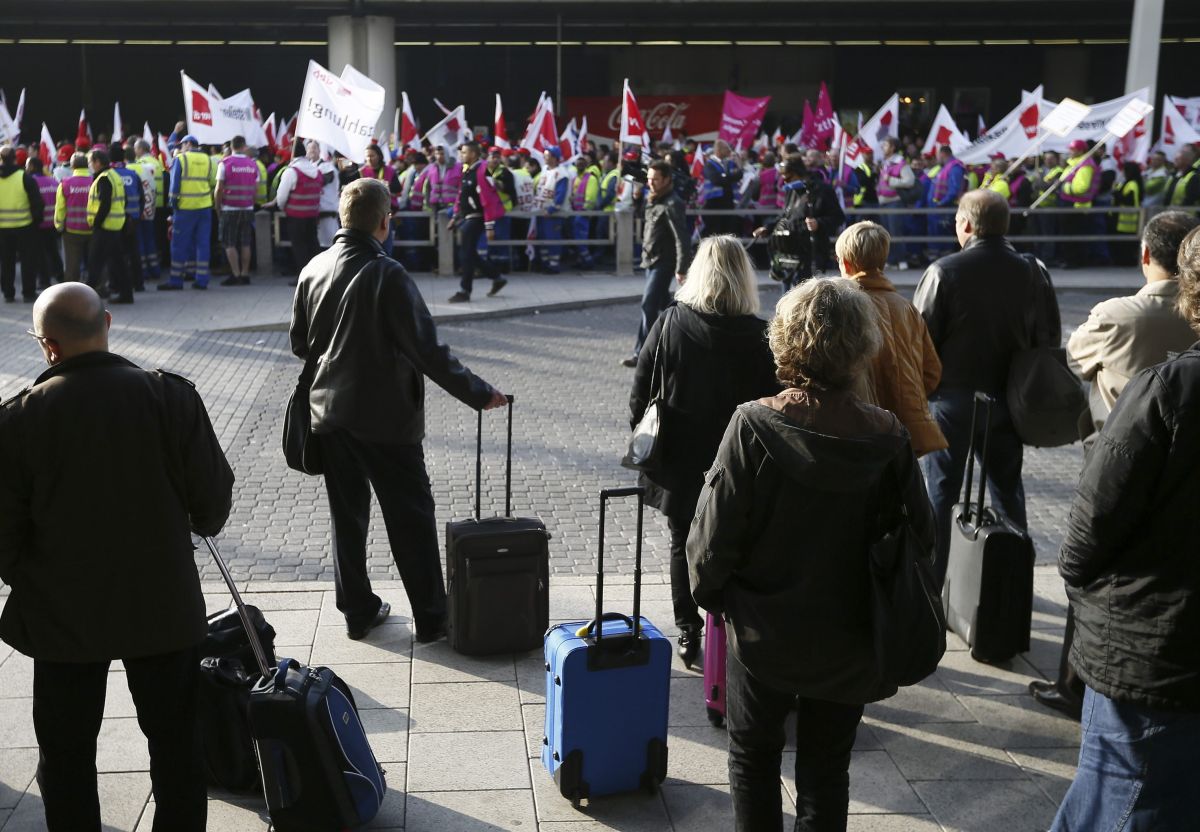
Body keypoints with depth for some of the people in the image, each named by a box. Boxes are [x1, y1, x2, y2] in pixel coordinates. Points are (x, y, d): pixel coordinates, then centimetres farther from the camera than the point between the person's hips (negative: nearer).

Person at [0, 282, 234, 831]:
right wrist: (200, 524, 16)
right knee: (175, 738, 17)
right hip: (163, 606, 1)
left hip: (63, 615, 0)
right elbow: (213, 497, -7)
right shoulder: (171, 396, -13)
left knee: (67, 754, 17)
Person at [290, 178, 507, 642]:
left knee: (347, 518, 15)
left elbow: (299, 344, 10)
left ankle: (357, 611, 24)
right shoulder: (387, 275, -18)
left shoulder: (313, 270, 0)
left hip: (330, 414, 6)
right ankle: (430, 618, 12)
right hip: (386, 418, -5)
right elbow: (427, 351, -19)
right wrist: (479, 393, -10)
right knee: (411, 519, 6)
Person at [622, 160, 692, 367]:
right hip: (651, 260, 9)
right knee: (664, 304, 17)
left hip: (663, 263, -9)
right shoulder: (653, 201, 11)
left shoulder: (671, 204, -17)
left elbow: (682, 238, -21)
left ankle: (642, 353, -9)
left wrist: (681, 269, -23)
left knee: (649, 306, -11)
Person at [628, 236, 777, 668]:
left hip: (679, 460, 1)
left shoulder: (668, 324, -8)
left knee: (683, 544, 15)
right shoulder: (757, 336, -11)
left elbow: (641, 392, -4)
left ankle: (687, 632, 19)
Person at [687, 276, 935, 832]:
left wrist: (710, 593, 2)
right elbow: (919, 536, -5)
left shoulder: (753, 426, -21)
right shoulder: (887, 438, -15)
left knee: (753, 757, 20)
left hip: (763, 636, -1)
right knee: (827, 770, 19)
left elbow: (713, 536, -17)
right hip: (850, 642, 2)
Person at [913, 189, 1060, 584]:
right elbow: (1049, 338, 4)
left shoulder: (944, 271, -15)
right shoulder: (1032, 272, -2)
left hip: (952, 396, -4)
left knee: (939, 491, 6)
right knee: (1007, 488, 17)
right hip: (1008, 398, 4)